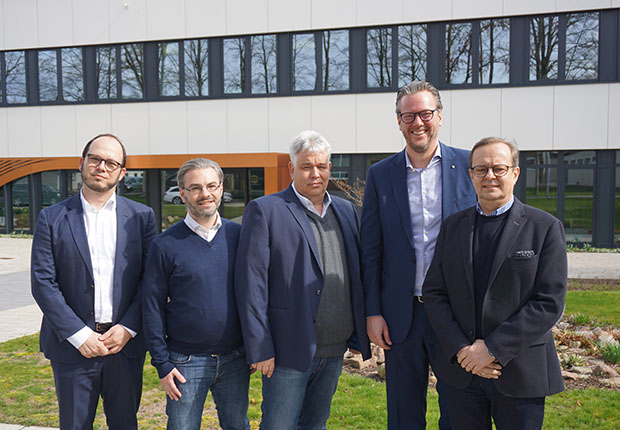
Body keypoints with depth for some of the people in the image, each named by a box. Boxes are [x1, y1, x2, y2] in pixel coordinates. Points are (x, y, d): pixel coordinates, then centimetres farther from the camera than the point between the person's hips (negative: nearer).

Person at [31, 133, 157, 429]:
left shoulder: (141, 216, 2)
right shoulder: (52, 218, 0)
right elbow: (42, 282, -5)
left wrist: (128, 328, -10)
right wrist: (78, 334, -12)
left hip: (125, 343, 1)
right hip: (72, 347, -1)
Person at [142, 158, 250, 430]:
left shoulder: (239, 235, 2)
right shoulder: (165, 245, -6)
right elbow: (152, 307, -4)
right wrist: (162, 365, -6)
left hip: (235, 360, 3)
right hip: (185, 363, -2)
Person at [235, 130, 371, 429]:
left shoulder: (345, 210, 11)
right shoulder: (265, 210, -7)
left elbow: (356, 275, 13)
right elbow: (251, 283, -11)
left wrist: (359, 336, 9)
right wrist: (259, 349, -14)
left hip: (335, 350, 6)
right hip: (290, 349, -5)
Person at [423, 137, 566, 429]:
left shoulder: (545, 227, -4)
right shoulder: (452, 227, 6)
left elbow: (550, 302, -10)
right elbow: (433, 292, 3)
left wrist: (493, 348, -16)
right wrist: (461, 349, -10)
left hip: (520, 373, -2)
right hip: (461, 372, 3)